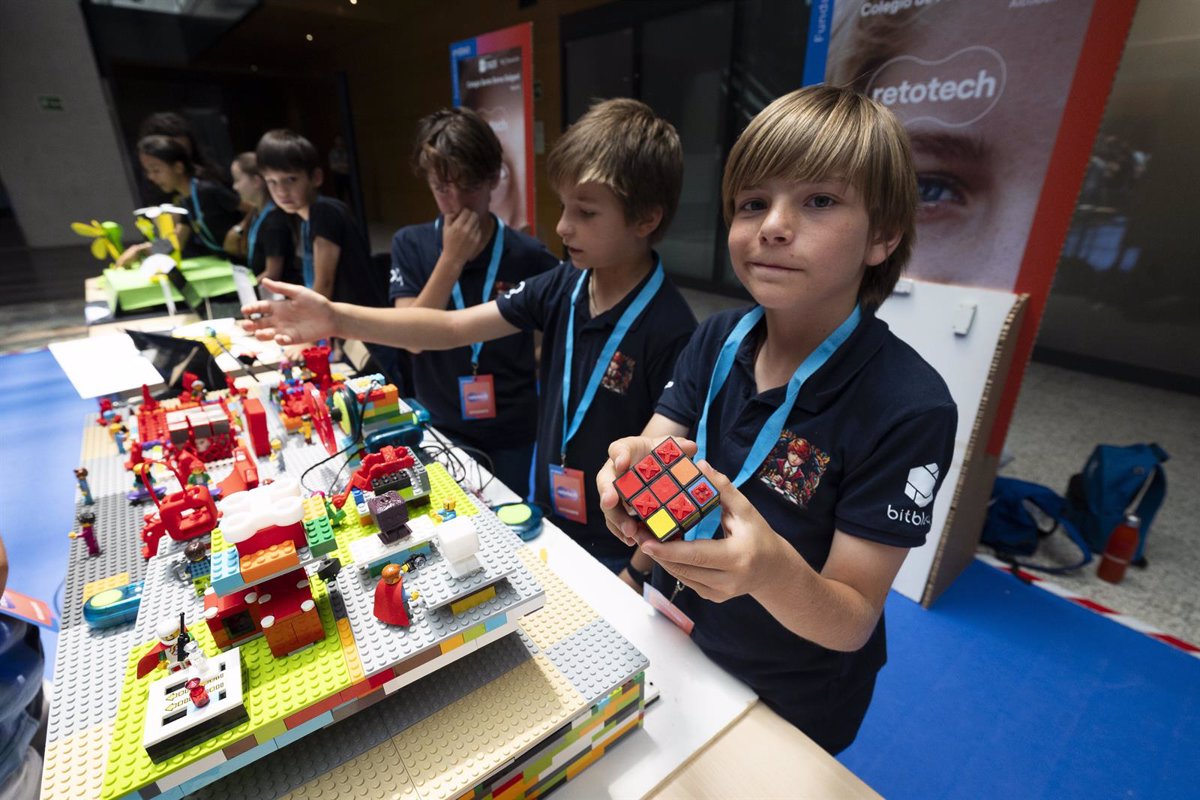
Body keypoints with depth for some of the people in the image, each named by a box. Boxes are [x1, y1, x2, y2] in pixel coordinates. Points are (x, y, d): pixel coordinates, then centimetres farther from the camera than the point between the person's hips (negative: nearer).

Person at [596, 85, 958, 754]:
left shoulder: (908, 409, -27)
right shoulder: (718, 340, -11)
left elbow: (853, 623, -23)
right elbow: (655, 448, -13)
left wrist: (772, 569, -44)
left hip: (788, 703, -4)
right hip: (671, 639, 4)